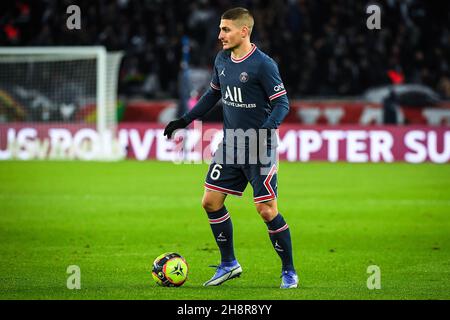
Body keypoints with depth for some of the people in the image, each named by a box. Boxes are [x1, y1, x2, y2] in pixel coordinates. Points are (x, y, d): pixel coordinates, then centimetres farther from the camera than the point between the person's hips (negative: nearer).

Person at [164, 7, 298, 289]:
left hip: (259, 149, -7)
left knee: (267, 211, -8)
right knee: (211, 202, 6)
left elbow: (282, 103, -15)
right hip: (230, 145, 7)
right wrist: (186, 119, 18)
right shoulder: (222, 59, 7)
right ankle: (229, 264, 22)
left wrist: (267, 128, -30)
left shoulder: (263, 64, -15)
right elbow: (213, 94, 22)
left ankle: (289, 273, 6)